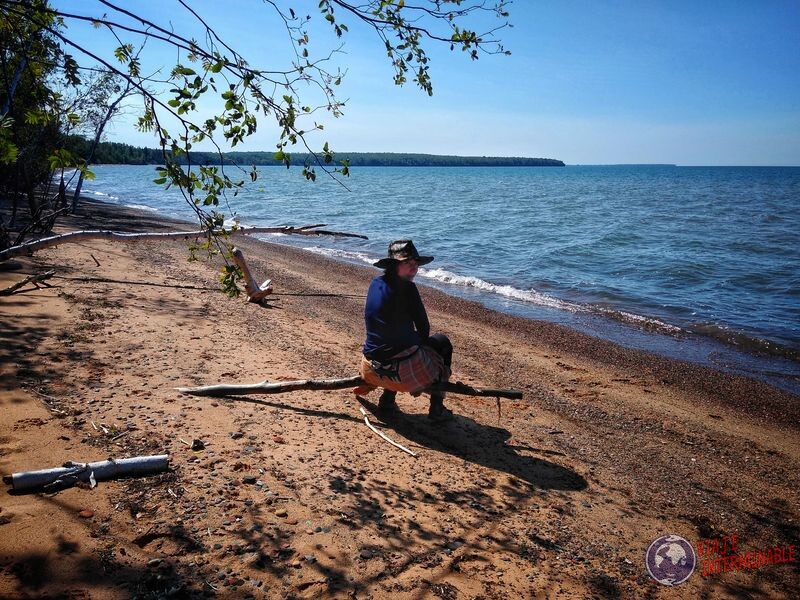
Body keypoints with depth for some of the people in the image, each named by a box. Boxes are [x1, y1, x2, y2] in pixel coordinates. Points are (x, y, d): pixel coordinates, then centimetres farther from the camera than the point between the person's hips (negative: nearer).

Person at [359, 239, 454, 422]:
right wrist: (420, 340, 16)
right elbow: (424, 328, -6)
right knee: (441, 341, 20)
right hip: (403, 371, -6)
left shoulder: (375, 284, 6)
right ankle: (437, 408, 16)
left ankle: (387, 400, 24)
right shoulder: (407, 288, -14)